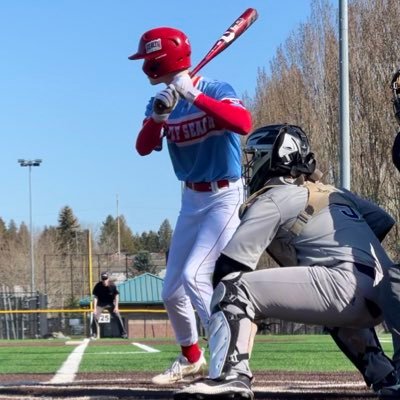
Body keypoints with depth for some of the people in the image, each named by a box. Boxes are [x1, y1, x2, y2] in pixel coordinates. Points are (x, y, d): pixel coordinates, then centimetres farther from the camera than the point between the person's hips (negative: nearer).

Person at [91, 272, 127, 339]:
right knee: (95, 316, -16)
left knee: (118, 317, -9)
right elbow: (95, 297, -15)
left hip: (110, 303, 0)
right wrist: (95, 308, -22)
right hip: (101, 304, 0)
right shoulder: (98, 286, -19)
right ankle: (94, 334, -5)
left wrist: (116, 307, -14)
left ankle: (123, 334, 0)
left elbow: (116, 295, -7)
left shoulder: (112, 286, -18)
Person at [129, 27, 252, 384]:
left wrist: (194, 96, -35)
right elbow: (144, 148, -10)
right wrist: (158, 116, -28)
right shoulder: (160, 102, 3)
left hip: (225, 197, -7)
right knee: (172, 290, 10)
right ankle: (191, 358, 32)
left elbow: (244, 124, -33)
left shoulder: (216, 91, -14)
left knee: (194, 277, -21)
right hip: (191, 200, 7)